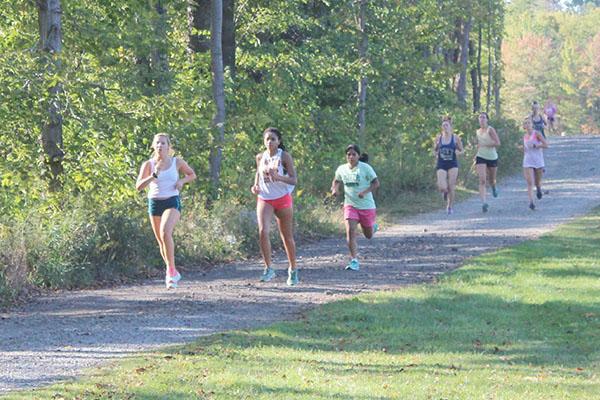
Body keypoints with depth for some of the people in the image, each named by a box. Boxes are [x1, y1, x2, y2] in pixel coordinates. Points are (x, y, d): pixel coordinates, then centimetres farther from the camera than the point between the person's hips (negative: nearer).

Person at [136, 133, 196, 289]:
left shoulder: (177, 162, 0)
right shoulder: (148, 164, -2)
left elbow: (192, 174, 15)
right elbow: (139, 186, -11)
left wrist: (182, 181, -5)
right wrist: (153, 175, -24)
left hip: (172, 202, -2)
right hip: (155, 203, 3)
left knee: (165, 232, -28)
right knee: (161, 241, 10)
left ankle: (171, 270, -19)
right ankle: (172, 274, 29)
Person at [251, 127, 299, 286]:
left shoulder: (284, 156, -7)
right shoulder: (260, 157, 5)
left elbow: (294, 180, -11)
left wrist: (278, 177, -29)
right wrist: (256, 185, 2)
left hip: (283, 199, -2)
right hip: (264, 200, 2)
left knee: (287, 237, 8)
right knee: (263, 232, -20)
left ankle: (293, 270, 25)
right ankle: (268, 268, -12)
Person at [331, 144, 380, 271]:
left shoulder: (365, 168, -12)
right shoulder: (341, 169, 0)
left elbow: (376, 183, -11)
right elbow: (336, 181, 19)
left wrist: (365, 192, -26)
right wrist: (335, 189, -3)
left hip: (366, 205, -2)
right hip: (350, 205, 2)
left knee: (368, 235, 14)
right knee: (350, 231, -17)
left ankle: (373, 227, 52)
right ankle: (354, 261, -15)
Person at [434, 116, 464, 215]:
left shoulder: (456, 138, 0)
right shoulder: (438, 138, 3)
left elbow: (461, 151, 8)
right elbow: (435, 150, 16)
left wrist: (458, 152, -14)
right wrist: (436, 153, -7)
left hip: (453, 164, 0)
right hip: (441, 165, 1)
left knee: (451, 187, -3)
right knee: (442, 187, -15)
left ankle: (450, 207, 16)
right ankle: (445, 192, 23)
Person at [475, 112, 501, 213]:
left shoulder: (490, 130, -10)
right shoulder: (478, 131, 7)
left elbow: (497, 143, -19)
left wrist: (484, 145, -20)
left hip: (492, 158, -3)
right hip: (481, 158, 3)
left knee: (491, 180, 14)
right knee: (482, 180, -15)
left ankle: (494, 188, 53)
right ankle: (484, 203, -23)